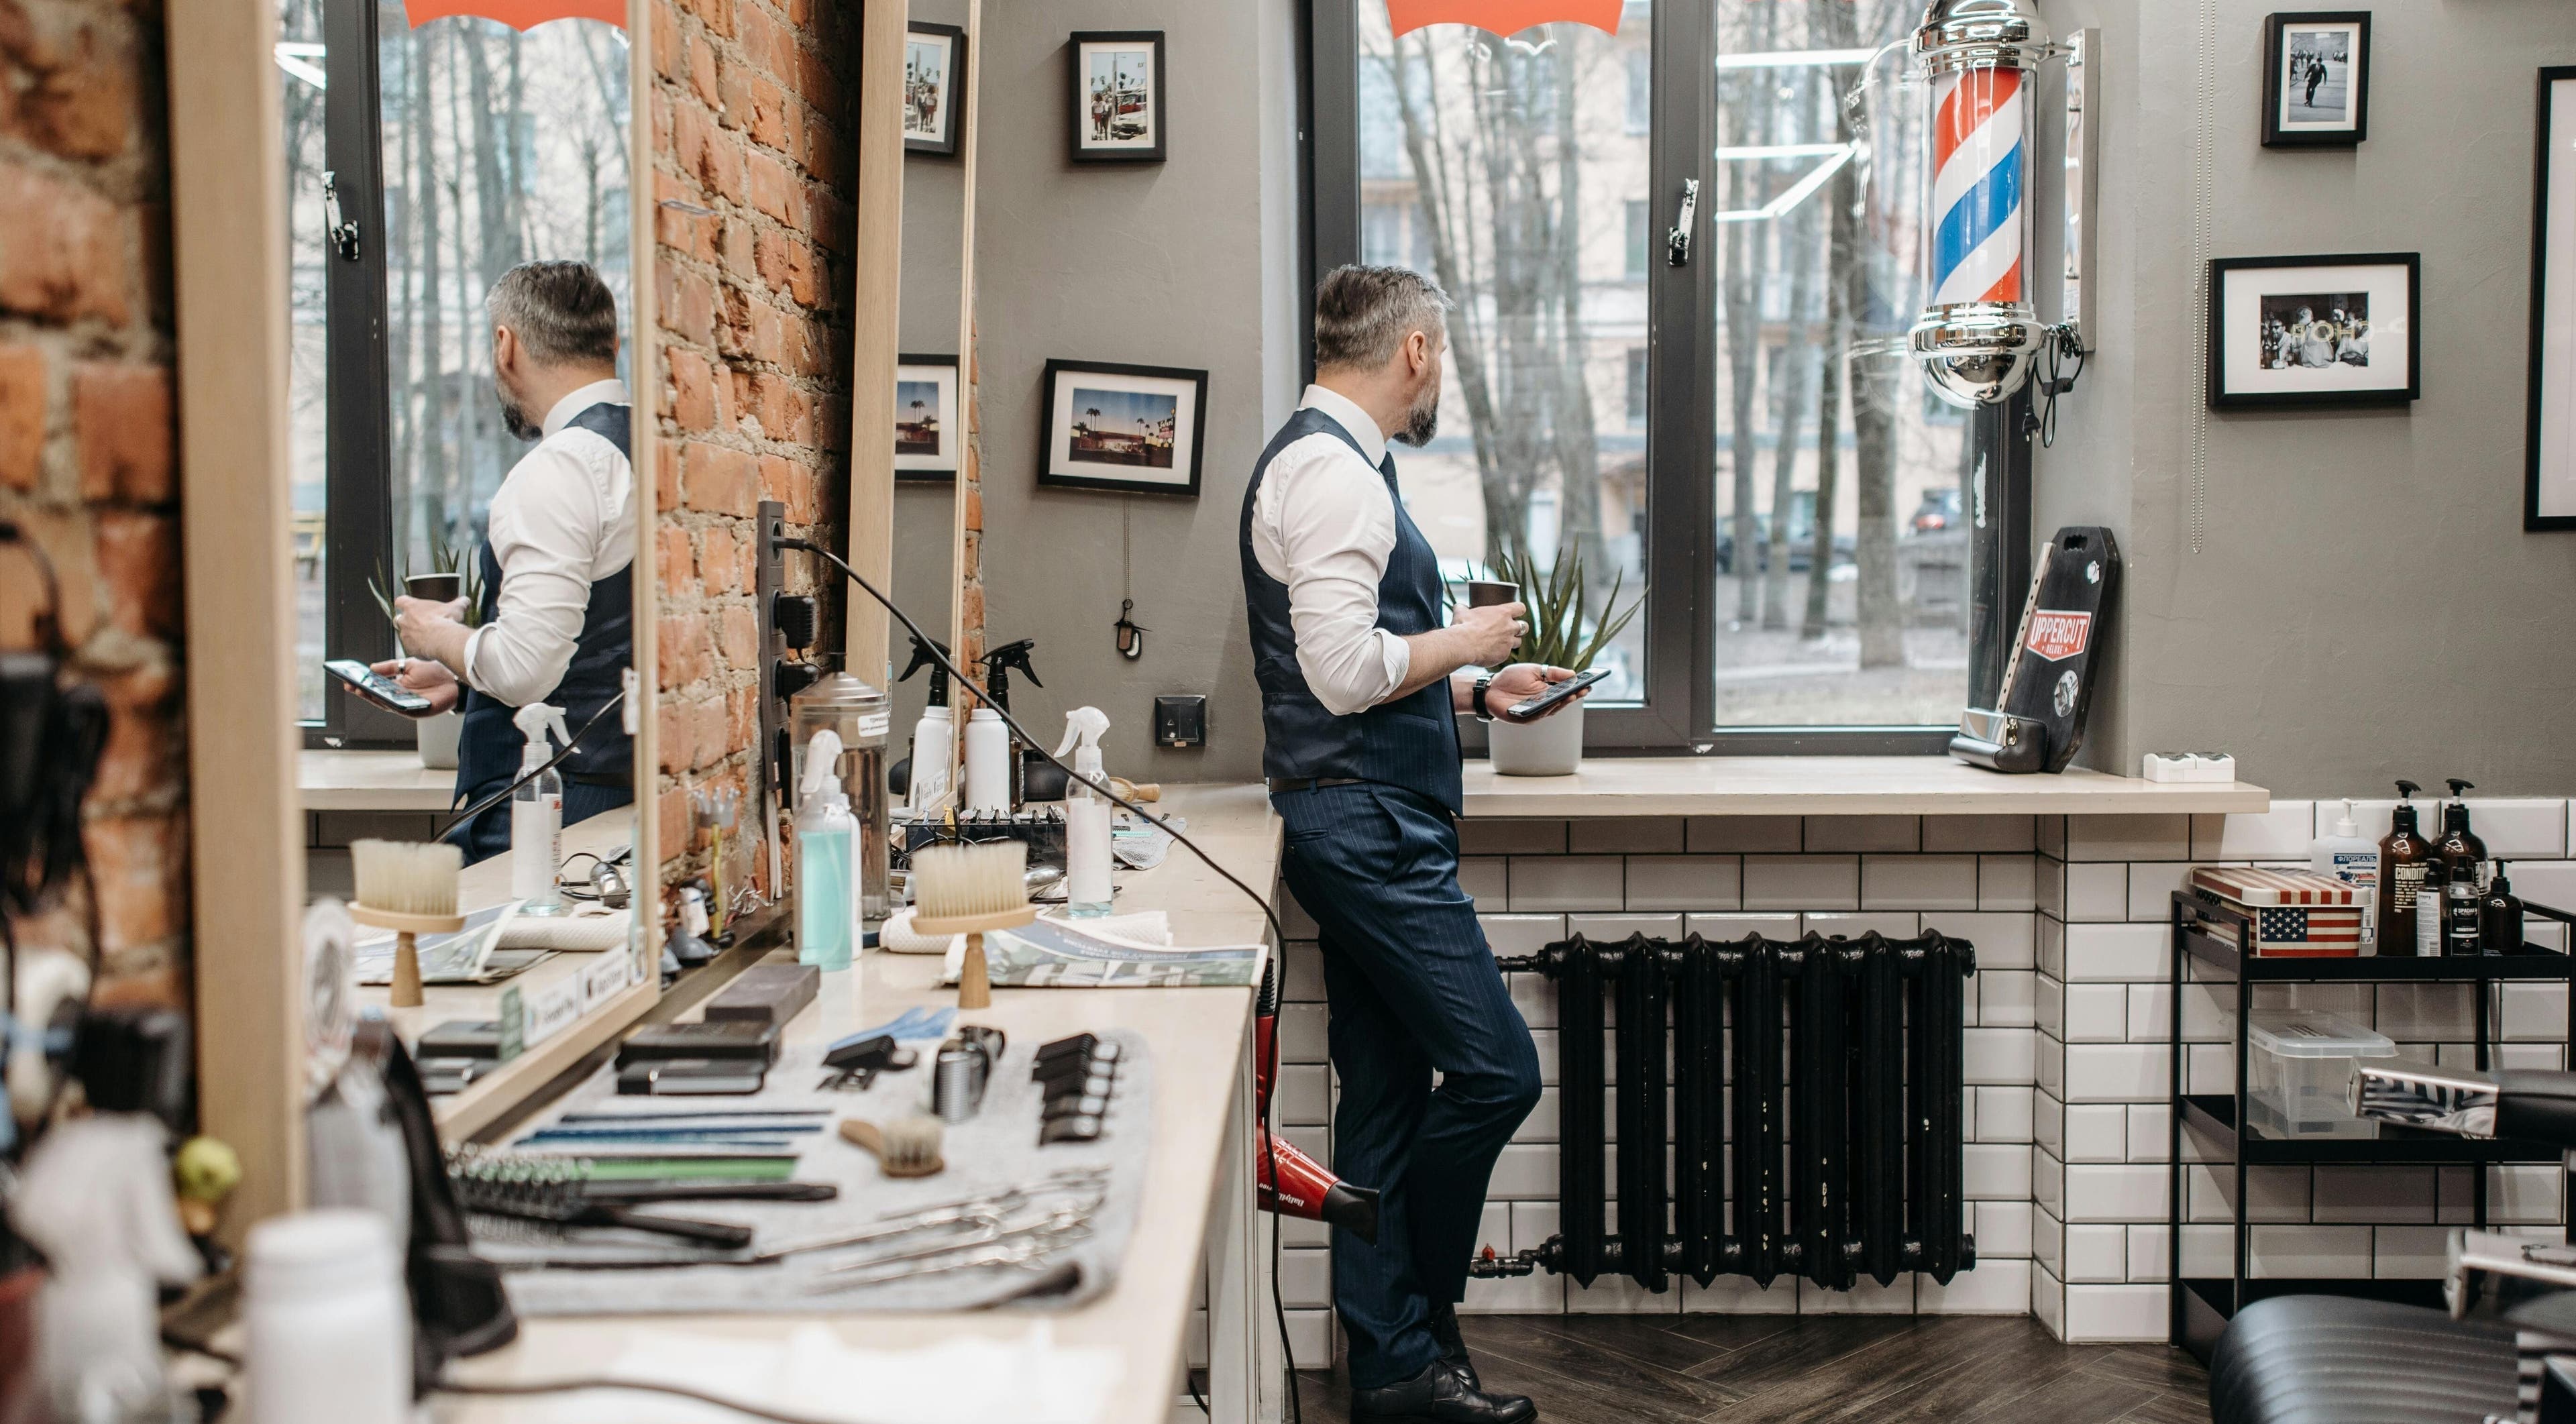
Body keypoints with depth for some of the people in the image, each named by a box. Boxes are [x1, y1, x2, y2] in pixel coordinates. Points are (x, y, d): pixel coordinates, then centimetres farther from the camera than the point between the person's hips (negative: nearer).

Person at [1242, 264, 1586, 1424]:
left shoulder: (1325, 461, 19)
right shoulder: (1332, 471, -15)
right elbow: (1343, 673, -23)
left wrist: (1478, 689, 20)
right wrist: (1463, 641, -8)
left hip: (1367, 833, 11)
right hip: (1366, 830, -11)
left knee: (1387, 1098, 11)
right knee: (1495, 1068, -6)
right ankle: (1413, 1322, 11)